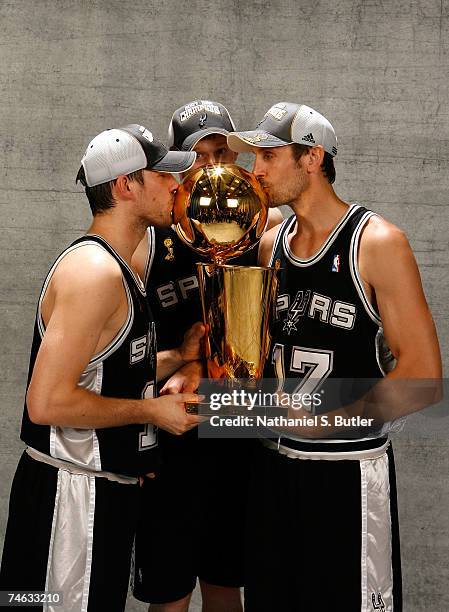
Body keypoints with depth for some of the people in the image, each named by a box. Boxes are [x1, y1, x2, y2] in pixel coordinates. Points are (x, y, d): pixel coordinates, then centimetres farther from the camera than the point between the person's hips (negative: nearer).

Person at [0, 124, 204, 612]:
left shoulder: (114, 267, 12)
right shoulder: (94, 270, -21)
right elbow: (47, 402, -27)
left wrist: (177, 357, 6)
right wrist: (153, 411, -17)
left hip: (102, 487, 10)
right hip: (73, 493, -10)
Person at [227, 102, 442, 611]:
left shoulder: (377, 242, -12)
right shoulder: (271, 245, 6)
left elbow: (422, 370, -14)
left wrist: (327, 421, -17)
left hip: (349, 468, -5)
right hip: (274, 460, 6)